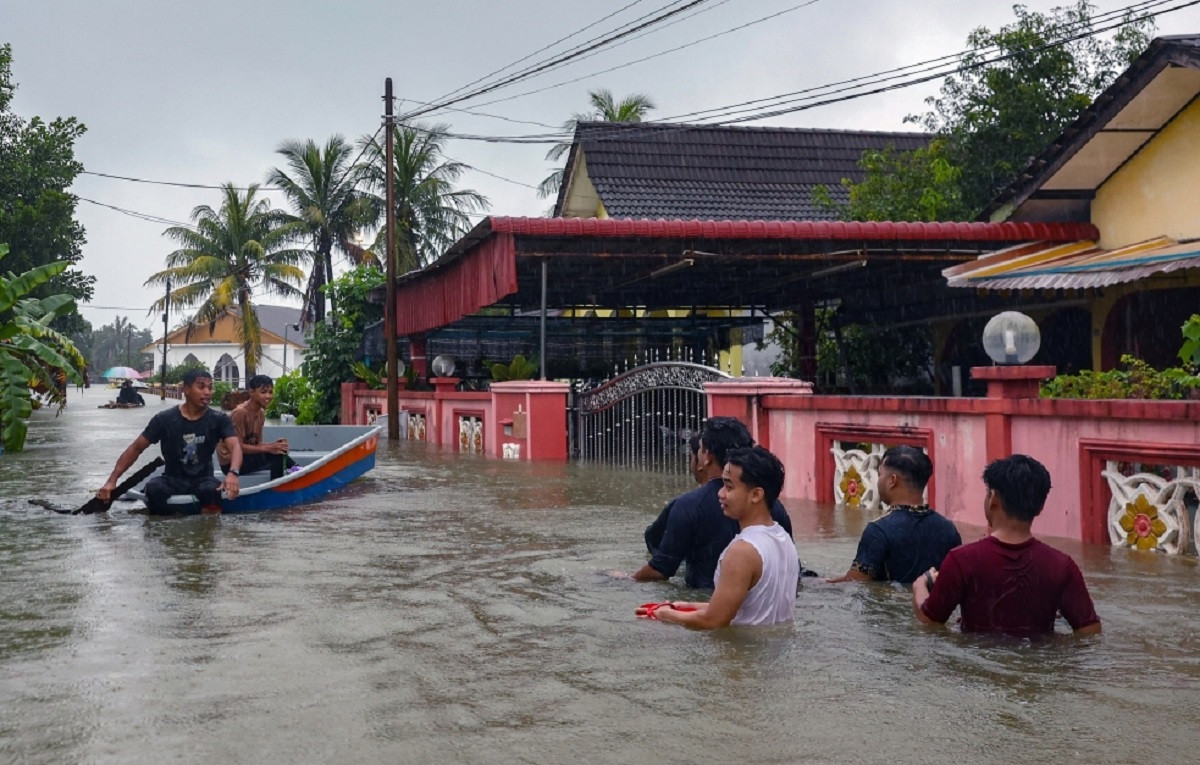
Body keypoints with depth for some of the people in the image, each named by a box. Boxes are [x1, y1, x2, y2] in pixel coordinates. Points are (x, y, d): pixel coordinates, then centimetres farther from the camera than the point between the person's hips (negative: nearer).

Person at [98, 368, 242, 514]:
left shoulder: (219, 420, -4)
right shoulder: (164, 419, -4)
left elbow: (235, 446, -20)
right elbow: (136, 448, 0)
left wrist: (233, 473, -43)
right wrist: (111, 481, -9)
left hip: (203, 480, -1)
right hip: (172, 480, 1)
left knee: (212, 490, -34)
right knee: (153, 488, -31)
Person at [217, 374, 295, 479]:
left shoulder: (261, 413, 5)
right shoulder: (240, 412, -21)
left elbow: (257, 444, 5)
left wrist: (272, 445, -15)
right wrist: (267, 448, -25)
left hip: (247, 457, 8)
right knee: (278, 455, -19)